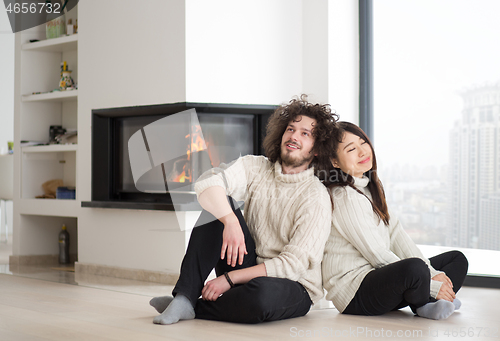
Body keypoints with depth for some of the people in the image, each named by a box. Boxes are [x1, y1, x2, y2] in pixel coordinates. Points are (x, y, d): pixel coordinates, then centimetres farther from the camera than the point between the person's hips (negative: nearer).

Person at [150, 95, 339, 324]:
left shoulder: (316, 198, -12)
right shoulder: (255, 167, 1)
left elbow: (292, 265, -19)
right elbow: (206, 183, -18)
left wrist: (229, 278, -22)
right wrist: (231, 222, -37)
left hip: (293, 287, -4)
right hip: (249, 267, 4)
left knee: (262, 293, -41)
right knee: (219, 205, -16)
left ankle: (195, 308, -13)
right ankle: (185, 296, -21)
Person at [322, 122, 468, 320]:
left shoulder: (370, 188, 15)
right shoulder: (345, 198, -15)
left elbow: (396, 234, 9)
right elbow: (377, 255, -18)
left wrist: (432, 273, -3)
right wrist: (432, 286, -14)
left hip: (378, 278, 10)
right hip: (355, 293, -10)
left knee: (457, 259, 11)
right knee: (414, 267, -37)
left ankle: (426, 305, -14)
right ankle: (421, 304, -5)